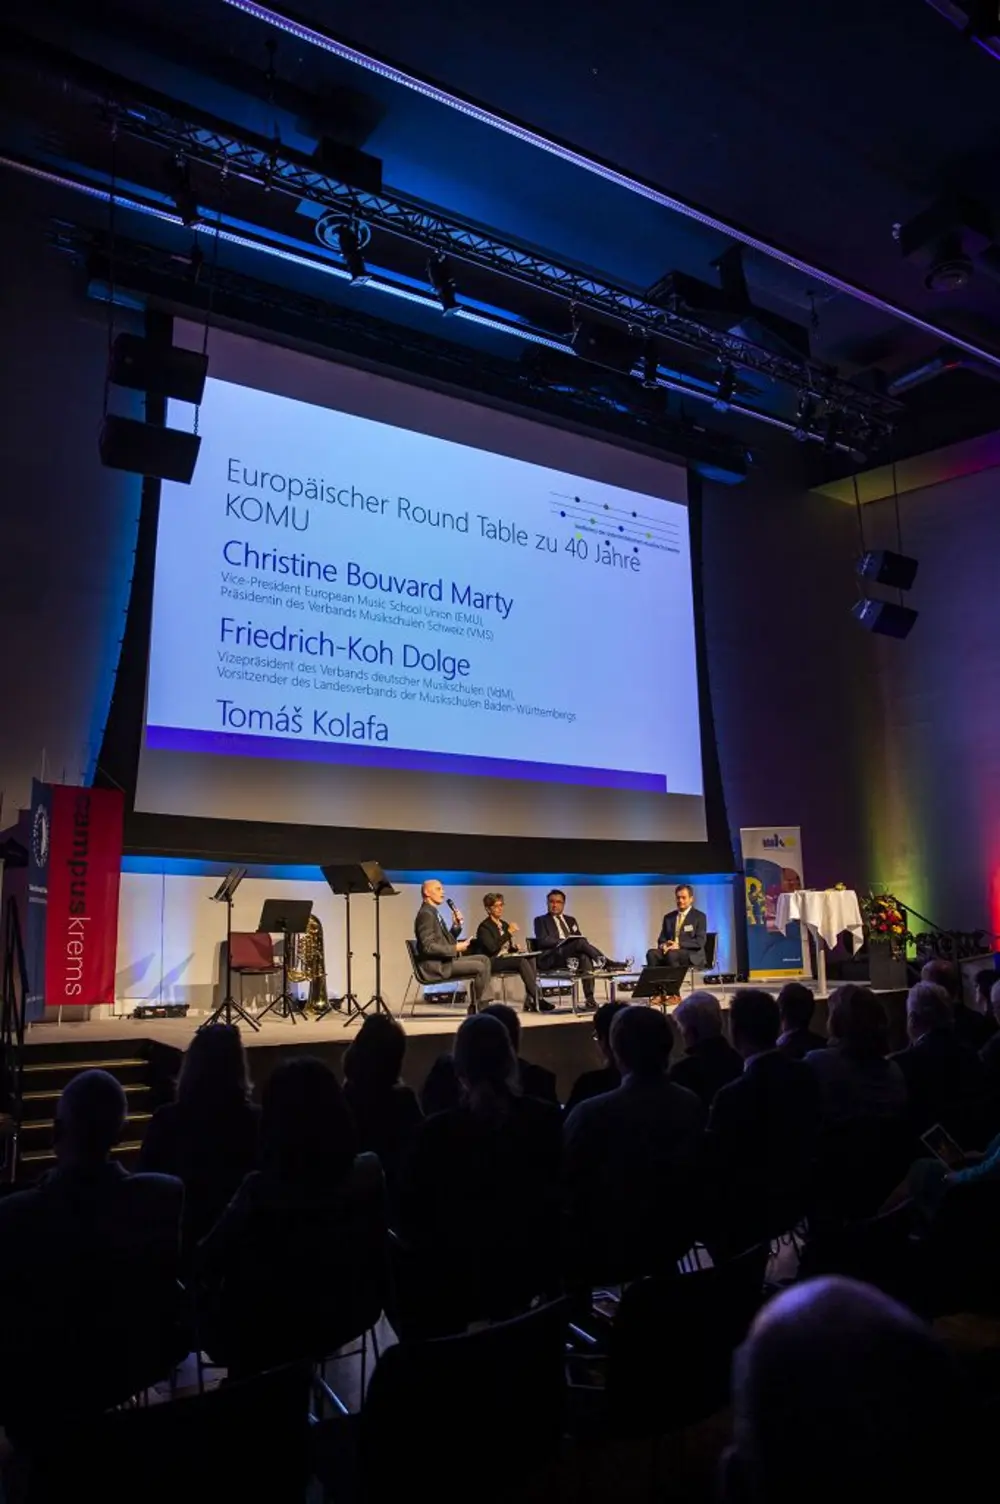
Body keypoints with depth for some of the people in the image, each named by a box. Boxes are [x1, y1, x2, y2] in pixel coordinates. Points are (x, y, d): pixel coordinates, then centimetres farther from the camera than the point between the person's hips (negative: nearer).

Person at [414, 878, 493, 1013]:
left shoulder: (434, 912, 17)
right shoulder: (425, 914, -14)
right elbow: (428, 946, -22)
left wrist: (456, 925, 4)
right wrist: (456, 948, -18)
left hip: (444, 960, 10)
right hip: (436, 965, -10)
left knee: (484, 959, 4)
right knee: (479, 967, -17)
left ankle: (480, 1005, -2)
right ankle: (477, 1006, -1)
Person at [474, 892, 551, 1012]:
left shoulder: (504, 924, 18)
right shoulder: (484, 927, -6)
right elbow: (492, 948, -20)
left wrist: (514, 946, 1)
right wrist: (508, 933, -20)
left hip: (506, 957, 7)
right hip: (492, 961, -7)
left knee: (531, 959, -24)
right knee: (522, 961, -32)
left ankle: (530, 1001, -27)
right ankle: (537, 1000, -32)